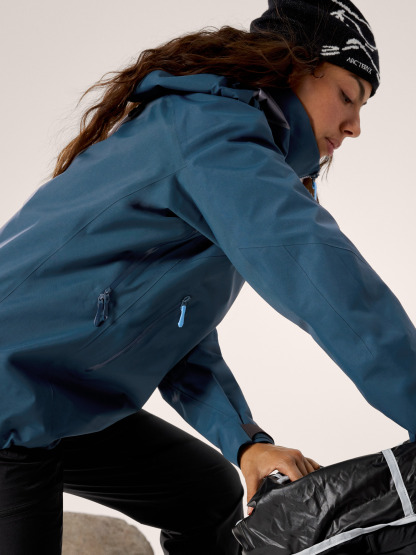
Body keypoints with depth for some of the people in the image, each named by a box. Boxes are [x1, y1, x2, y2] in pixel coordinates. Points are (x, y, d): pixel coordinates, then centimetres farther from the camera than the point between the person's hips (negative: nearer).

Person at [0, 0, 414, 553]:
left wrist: (243, 440, -5)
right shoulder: (209, 122, -18)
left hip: (64, 404, 11)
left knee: (211, 492, 17)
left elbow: (180, 332, 9)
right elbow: (312, 263, -32)